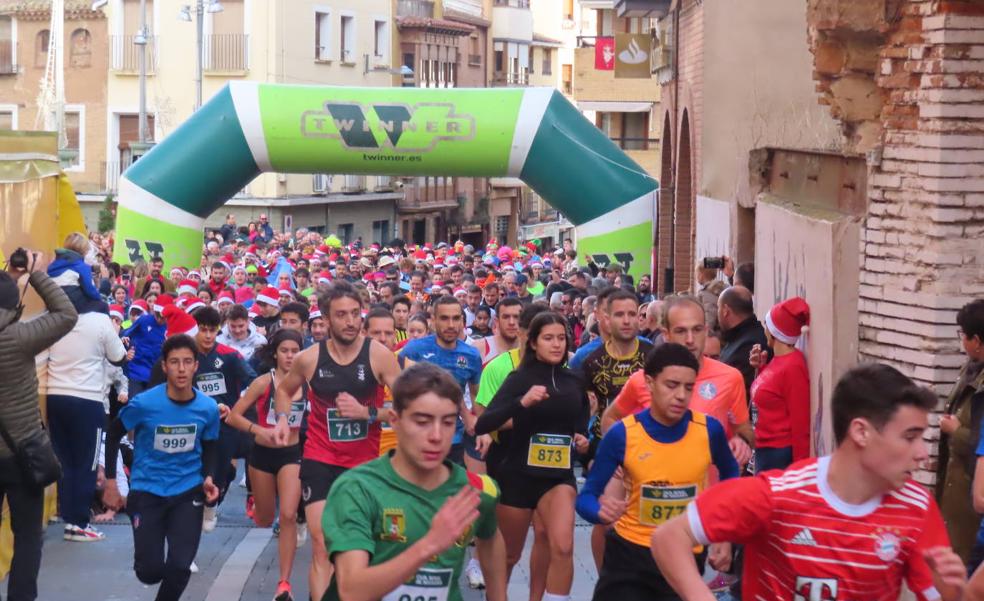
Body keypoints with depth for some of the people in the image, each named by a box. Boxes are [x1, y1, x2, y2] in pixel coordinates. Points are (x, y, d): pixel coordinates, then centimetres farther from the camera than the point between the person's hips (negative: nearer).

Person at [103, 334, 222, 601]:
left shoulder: (208, 408, -9)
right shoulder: (143, 404, -17)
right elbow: (113, 436, -1)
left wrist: (208, 478, -10)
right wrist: (111, 483, -1)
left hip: (188, 492, 1)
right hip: (147, 492, -1)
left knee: (180, 568, -7)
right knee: (150, 572, -2)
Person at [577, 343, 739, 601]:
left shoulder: (709, 430, -11)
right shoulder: (622, 434, -14)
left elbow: (730, 475, 10)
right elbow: (586, 496, -8)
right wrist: (602, 511, -30)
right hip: (629, 552, -1)